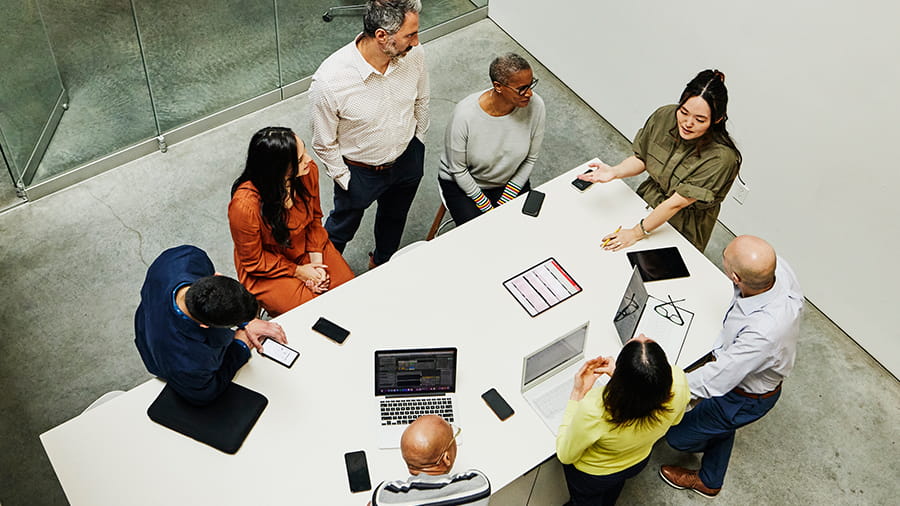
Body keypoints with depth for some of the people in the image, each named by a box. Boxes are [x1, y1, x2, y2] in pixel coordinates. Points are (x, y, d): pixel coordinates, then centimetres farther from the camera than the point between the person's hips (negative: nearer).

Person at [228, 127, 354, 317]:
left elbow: (315, 218, 0)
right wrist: (298, 271, -13)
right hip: (268, 269, -5)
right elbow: (254, 261, -17)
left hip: (307, 249, 5)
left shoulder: (308, 171, -20)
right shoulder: (244, 205, -34)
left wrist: (316, 260, -10)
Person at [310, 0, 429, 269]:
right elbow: (324, 143, -19)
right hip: (360, 171, -4)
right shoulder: (328, 81, -37)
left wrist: (418, 143, 10)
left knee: (394, 217, 32)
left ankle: (382, 262, 63)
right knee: (343, 226, 25)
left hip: (408, 160, 5)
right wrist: (345, 180, -10)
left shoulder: (413, 53, -23)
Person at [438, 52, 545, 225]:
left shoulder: (535, 106, -21)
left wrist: (504, 203, -9)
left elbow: (530, 159, -7)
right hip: (463, 183, -3)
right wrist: (488, 209, -14)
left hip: (510, 182, 3)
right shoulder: (465, 115, -29)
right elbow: (458, 170, -16)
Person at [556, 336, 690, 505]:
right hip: (638, 463, 4)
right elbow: (675, 419, -9)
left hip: (591, 475, -4)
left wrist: (578, 393, -25)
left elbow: (566, 455, -24)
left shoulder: (593, 409, -47)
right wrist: (625, 375, -12)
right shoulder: (678, 382, -37)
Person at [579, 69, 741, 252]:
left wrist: (637, 233, -25)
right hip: (646, 202, 4)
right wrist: (614, 172, -20)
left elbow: (677, 203, -28)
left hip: (682, 228, -4)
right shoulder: (664, 116, -14)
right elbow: (641, 159, 0)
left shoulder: (721, 158, -30)